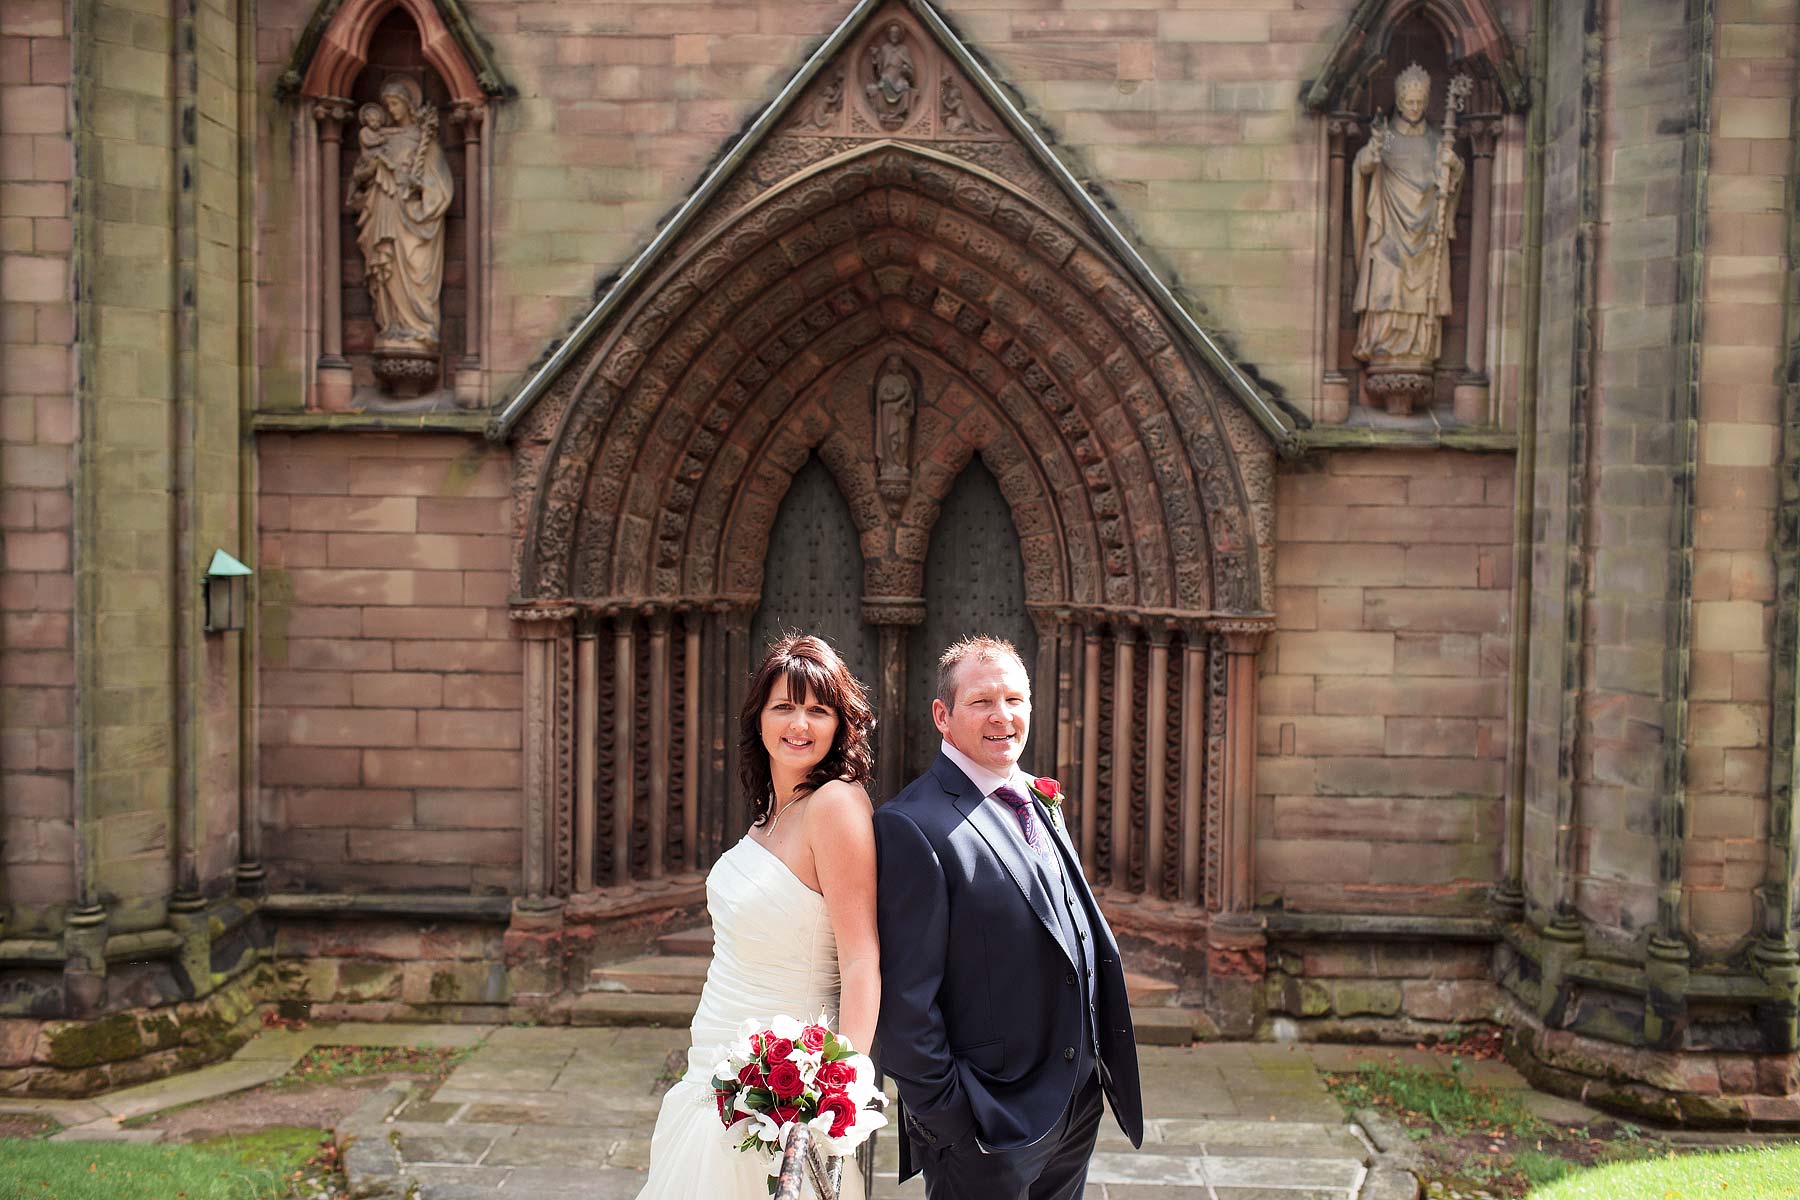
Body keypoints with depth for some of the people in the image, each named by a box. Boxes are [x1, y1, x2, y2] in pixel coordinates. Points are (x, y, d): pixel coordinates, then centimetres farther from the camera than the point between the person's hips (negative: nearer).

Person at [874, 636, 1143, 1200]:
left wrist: (1101, 1065, 12)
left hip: (1079, 1106, 8)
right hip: (987, 1131, -7)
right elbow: (904, 999, -19)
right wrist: (946, 1120, -17)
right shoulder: (911, 825, -18)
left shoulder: (1041, 806, 9)